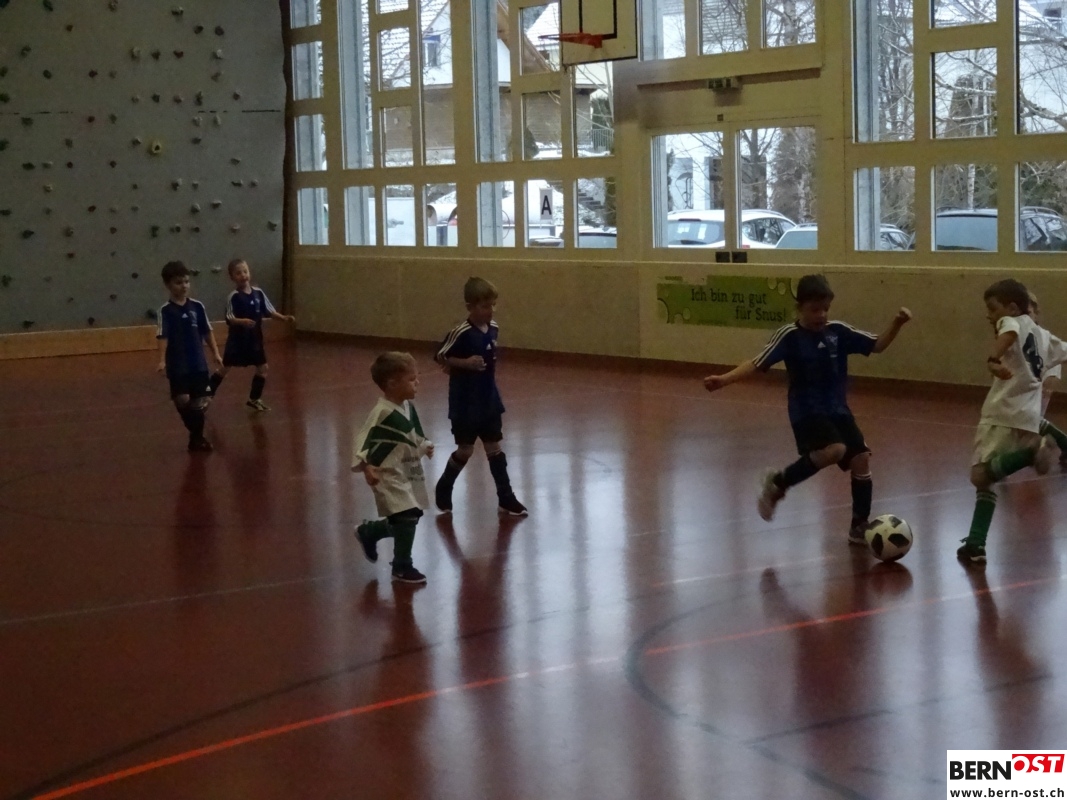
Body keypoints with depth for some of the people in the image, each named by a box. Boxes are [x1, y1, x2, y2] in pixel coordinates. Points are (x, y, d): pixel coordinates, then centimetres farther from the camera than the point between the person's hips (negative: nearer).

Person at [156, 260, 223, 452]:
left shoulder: (197, 306, 3)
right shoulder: (166, 310, -7)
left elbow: (207, 332, 10)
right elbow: (163, 337, -14)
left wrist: (216, 353, 6)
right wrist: (162, 360, -25)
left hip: (199, 363, 4)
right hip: (177, 365, -4)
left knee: (200, 402, 7)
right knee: (182, 400, -13)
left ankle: (197, 438, 20)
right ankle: (196, 434, 6)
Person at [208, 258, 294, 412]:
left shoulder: (258, 293, -1)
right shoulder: (234, 296, -16)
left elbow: (269, 311, 4)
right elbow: (229, 319, -23)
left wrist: (284, 317, -10)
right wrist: (242, 321, -41)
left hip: (255, 338, 5)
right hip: (237, 338, -5)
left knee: (262, 367, 8)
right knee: (225, 368, 2)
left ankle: (254, 399, 23)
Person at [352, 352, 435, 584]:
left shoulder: (407, 406, 4)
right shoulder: (382, 413, -22)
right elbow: (363, 440, -26)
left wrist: (424, 447, 12)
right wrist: (366, 466, -35)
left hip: (410, 474, 9)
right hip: (390, 477, -9)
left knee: (407, 519, 14)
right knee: (407, 519, -12)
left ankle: (368, 532, 38)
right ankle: (402, 567, 5)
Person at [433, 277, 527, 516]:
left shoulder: (493, 329, 2)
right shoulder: (461, 333, -19)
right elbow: (440, 357, -13)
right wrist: (465, 363, -23)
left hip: (489, 400, 6)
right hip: (465, 403, -6)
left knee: (494, 448, 9)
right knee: (465, 450, 4)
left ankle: (506, 499, 15)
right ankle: (443, 490, 26)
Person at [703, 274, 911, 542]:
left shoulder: (839, 331, 1)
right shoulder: (789, 335, -11)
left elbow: (876, 345, 6)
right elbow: (757, 363, -16)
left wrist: (896, 325, -11)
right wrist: (724, 379, -29)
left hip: (838, 409, 5)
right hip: (806, 410, -5)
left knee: (861, 459, -3)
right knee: (834, 450, -29)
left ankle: (859, 527, 16)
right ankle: (777, 483, -7)